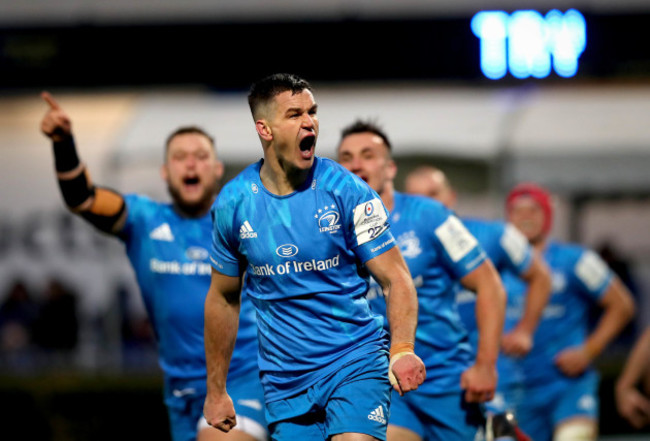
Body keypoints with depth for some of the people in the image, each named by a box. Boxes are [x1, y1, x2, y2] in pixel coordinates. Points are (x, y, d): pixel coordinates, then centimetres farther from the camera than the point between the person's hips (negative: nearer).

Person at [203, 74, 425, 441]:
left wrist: (403, 350, -25)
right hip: (285, 380, 3)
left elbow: (396, 278, -7)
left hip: (356, 362, -3)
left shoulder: (346, 190, -6)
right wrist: (216, 390, 16)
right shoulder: (233, 204, 1)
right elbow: (224, 297, 13)